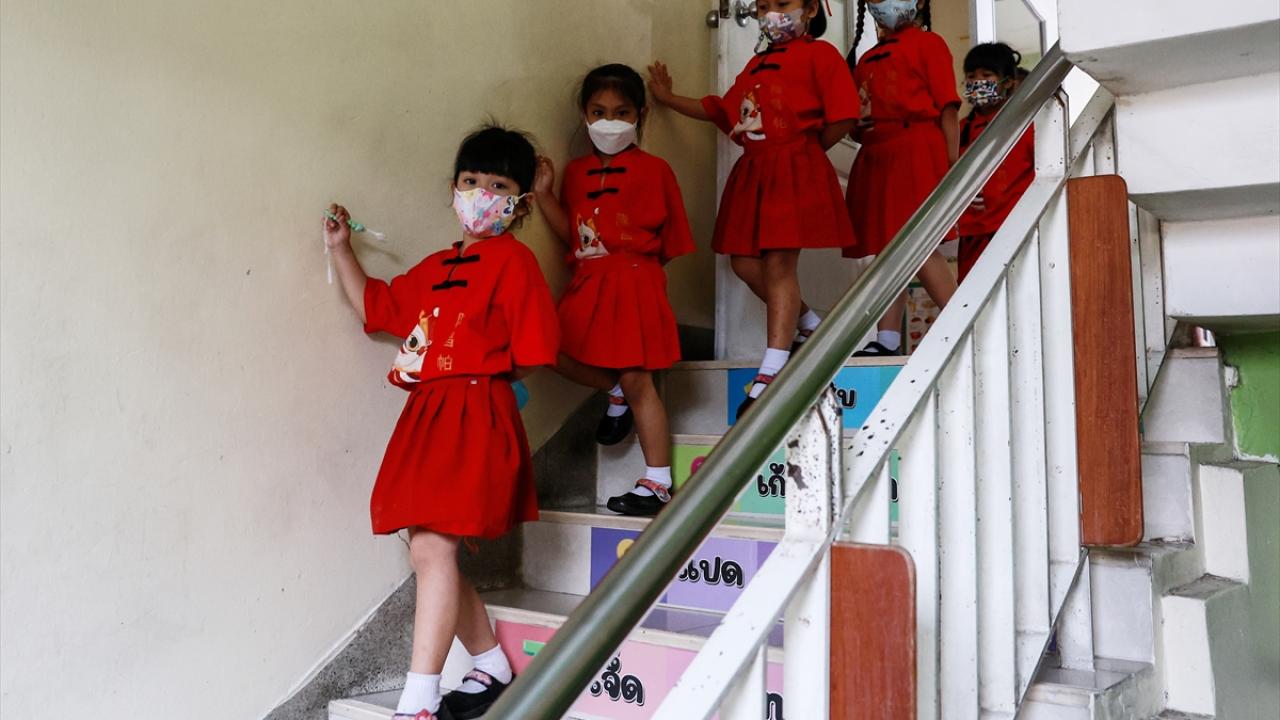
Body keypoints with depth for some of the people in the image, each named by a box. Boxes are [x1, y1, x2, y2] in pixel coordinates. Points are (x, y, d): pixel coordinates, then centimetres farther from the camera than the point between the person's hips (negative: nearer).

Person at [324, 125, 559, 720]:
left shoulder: (512, 260, -5)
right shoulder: (435, 267, 19)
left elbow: (530, 356, -10)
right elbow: (376, 305, 29)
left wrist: (478, 369, 0)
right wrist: (341, 248, 23)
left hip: (475, 415, -8)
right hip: (426, 415, 9)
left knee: (433, 546, -15)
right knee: (428, 553, 11)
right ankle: (493, 668, 27)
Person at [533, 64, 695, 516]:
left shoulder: (653, 170, -4)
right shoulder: (576, 172, 11)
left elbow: (671, 241, 0)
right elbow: (572, 233, 9)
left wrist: (635, 253, -9)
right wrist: (544, 194, 1)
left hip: (633, 283, -6)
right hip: (588, 283, 6)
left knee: (638, 381, -3)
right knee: (562, 356, 1)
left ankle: (658, 484, 7)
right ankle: (617, 394, 31)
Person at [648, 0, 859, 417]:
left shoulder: (818, 53, 0)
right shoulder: (757, 64, 21)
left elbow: (843, 118, -9)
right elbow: (722, 110, 22)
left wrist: (804, 150, -2)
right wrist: (669, 99, 21)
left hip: (795, 171, -7)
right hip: (754, 172, 8)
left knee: (779, 263, -11)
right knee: (746, 263, 4)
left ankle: (771, 375, -10)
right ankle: (810, 326, 25)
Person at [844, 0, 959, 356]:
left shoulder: (927, 43, 3)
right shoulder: (866, 59, 22)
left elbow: (947, 107, -4)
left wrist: (952, 164, -11)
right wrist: (856, 123, 2)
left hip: (917, 154, -7)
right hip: (875, 160, 7)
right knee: (886, 249, 6)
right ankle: (887, 339, 10)